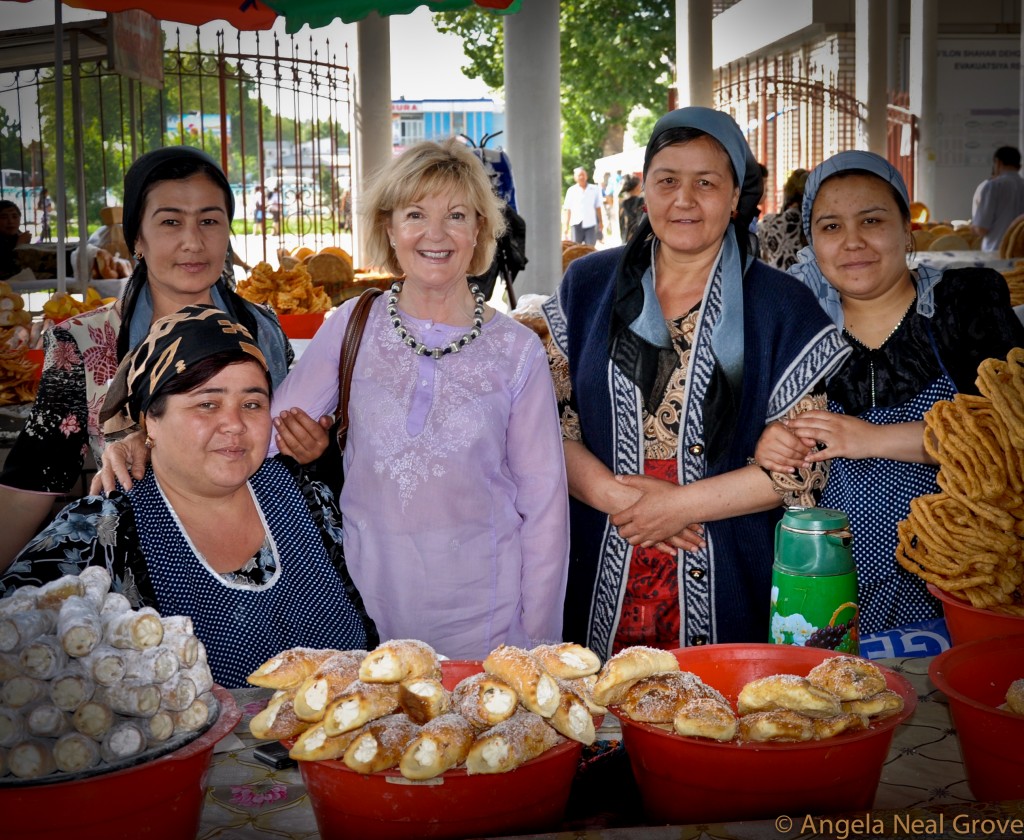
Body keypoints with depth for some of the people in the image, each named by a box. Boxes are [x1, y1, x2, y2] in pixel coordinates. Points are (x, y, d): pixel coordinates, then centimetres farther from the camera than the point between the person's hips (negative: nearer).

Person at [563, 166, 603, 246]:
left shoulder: (594, 189, 6)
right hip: (576, 224, 0)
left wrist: (600, 222, 10)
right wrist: (566, 226, 1)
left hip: (591, 224, 0)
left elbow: (598, 207, 12)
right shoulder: (571, 191, 5)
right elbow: (568, 210, 5)